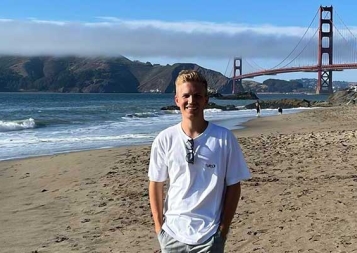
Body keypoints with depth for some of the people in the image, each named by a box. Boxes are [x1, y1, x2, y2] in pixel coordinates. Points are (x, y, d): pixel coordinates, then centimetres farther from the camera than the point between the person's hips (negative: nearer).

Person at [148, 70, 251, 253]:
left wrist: (223, 229, -4)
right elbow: (156, 184, 5)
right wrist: (159, 226, 2)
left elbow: (233, 186, -2)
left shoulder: (224, 138, -8)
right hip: (172, 234, 2)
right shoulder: (164, 140, -4)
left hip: (209, 236, -1)